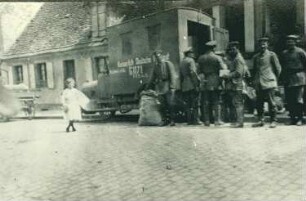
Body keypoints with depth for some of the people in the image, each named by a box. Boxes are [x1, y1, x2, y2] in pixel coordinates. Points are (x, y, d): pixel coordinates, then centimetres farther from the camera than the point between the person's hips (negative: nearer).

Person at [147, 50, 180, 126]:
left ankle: (172, 120, 1)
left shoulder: (168, 63, -4)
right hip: (160, 87, 6)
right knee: (162, 105, 7)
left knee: (170, 104, -7)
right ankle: (165, 120, 17)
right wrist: (149, 86, 24)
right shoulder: (156, 65, 14)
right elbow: (153, 76, 23)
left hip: (168, 86, -6)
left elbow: (173, 75, -8)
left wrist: (172, 87, -15)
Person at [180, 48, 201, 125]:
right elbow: (193, 73, -16)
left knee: (188, 104, 9)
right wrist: (196, 85, -16)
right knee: (195, 103, -4)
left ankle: (189, 120, 9)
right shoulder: (191, 60, -5)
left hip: (184, 87, 7)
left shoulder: (182, 62, 19)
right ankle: (195, 120, -4)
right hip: (192, 85, -7)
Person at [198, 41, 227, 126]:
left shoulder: (201, 58, 4)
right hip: (215, 83, -3)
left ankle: (206, 121, 9)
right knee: (216, 102, 4)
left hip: (205, 83, 3)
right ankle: (217, 120, 4)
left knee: (205, 103, 7)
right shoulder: (217, 58, -6)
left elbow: (199, 71, 6)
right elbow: (223, 68, -8)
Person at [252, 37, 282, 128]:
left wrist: (275, 78, 9)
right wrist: (255, 79, 14)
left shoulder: (271, 55, 1)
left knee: (271, 103, -1)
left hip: (269, 83, -4)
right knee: (259, 103, 6)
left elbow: (278, 68, 5)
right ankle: (261, 120, 16)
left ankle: (273, 121, 8)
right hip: (258, 84, 5)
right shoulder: (256, 57, 14)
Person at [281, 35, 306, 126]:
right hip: (287, 80, 4)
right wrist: (284, 77, 8)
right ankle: (292, 118, 14)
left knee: (298, 100, -5)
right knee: (289, 101, 5)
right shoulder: (284, 53, 12)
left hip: (298, 79, -4)